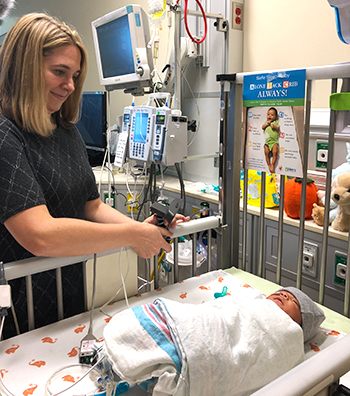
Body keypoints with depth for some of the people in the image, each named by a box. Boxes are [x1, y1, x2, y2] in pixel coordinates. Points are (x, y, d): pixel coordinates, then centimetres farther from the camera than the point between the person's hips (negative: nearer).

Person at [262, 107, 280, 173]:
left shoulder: (276, 122, 9)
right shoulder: (266, 122, 18)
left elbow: (278, 129, 1)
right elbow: (263, 127, 9)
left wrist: (274, 126, -16)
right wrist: (267, 123, -5)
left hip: (274, 141, -2)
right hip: (267, 141, 3)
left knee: (275, 152, -19)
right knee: (266, 152, -12)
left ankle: (273, 165, -9)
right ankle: (269, 165, 1)